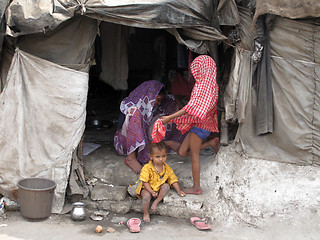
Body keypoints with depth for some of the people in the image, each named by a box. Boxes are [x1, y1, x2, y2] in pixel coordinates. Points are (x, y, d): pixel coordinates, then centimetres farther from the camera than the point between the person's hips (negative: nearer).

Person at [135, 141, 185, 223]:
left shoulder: (167, 168, -4)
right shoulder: (147, 168, -19)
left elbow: (173, 180, 2)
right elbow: (145, 182, -19)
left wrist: (178, 191, -7)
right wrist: (151, 192, -28)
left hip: (159, 188, 4)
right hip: (147, 189, -4)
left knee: (166, 186, -24)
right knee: (146, 196, -33)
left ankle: (156, 202, -18)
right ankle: (146, 214, -11)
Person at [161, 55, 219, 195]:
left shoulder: (202, 85, -18)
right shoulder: (212, 85, 10)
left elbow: (191, 107, -26)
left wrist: (169, 118, -26)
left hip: (199, 125, -9)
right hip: (200, 124, 9)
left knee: (194, 155, 0)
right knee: (182, 152, 14)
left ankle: (196, 187, 8)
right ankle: (211, 143, 15)